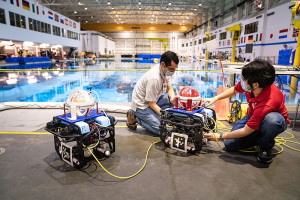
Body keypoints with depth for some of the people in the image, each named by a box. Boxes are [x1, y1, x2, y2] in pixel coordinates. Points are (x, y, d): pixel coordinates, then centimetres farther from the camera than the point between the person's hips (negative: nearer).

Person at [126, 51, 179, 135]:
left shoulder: (166, 71, -6)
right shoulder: (154, 78, -32)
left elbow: (170, 88, 6)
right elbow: (152, 104, -25)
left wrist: (173, 98, -16)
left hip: (153, 99, 9)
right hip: (141, 105, -9)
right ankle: (134, 117, -1)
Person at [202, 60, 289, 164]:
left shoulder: (268, 103, -41)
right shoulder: (249, 86, -24)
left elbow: (246, 131, -31)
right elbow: (234, 90, 3)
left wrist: (219, 137, -21)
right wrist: (215, 98, -9)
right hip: (253, 116, 5)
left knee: (272, 119, -44)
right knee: (229, 145, -13)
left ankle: (265, 147, -11)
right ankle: (260, 137, 12)